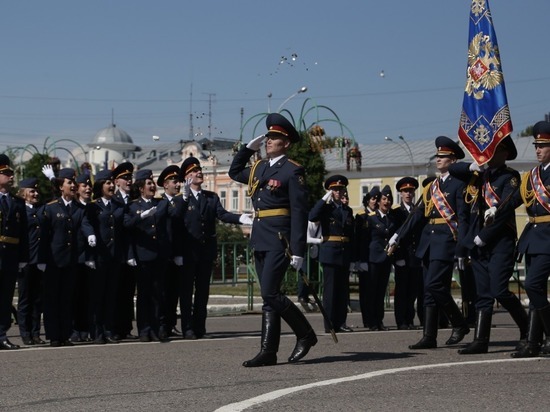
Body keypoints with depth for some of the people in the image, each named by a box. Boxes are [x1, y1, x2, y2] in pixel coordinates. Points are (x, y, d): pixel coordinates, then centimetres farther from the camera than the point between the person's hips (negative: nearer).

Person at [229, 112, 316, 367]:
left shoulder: (293, 171, -8)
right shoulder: (259, 168, 14)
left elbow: (299, 212, -12)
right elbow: (234, 173, 34)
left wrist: (298, 250, -16)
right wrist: (248, 148, 18)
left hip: (279, 240, -8)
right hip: (260, 239, 8)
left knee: (270, 293, -12)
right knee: (269, 295, 7)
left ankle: (305, 334, 4)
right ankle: (268, 352, 8)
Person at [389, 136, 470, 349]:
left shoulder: (458, 185, -4)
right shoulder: (431, 187, 18)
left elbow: (463, 219, -10)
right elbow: (419, 214, 18)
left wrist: (461, 250, -16)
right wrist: (398, 235, 11)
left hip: (446, 240, -8)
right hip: (429, 241, 8)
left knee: (434, 285, -15)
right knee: (430, 291, 5)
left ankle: (460, 325, 3)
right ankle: (429, 337, 6)